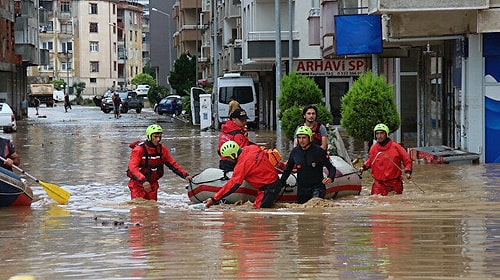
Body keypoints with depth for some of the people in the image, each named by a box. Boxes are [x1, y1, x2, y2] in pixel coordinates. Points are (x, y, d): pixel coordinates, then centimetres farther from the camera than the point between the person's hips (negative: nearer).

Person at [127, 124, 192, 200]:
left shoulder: (162, 149, 2)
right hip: (138, 184, -5)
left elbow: (172, 164, 6)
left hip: (152, 184, 5)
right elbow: (133, 167, -26)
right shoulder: (139, 149, -16)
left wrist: (185, 175, -7)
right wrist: (143, 181, -40)